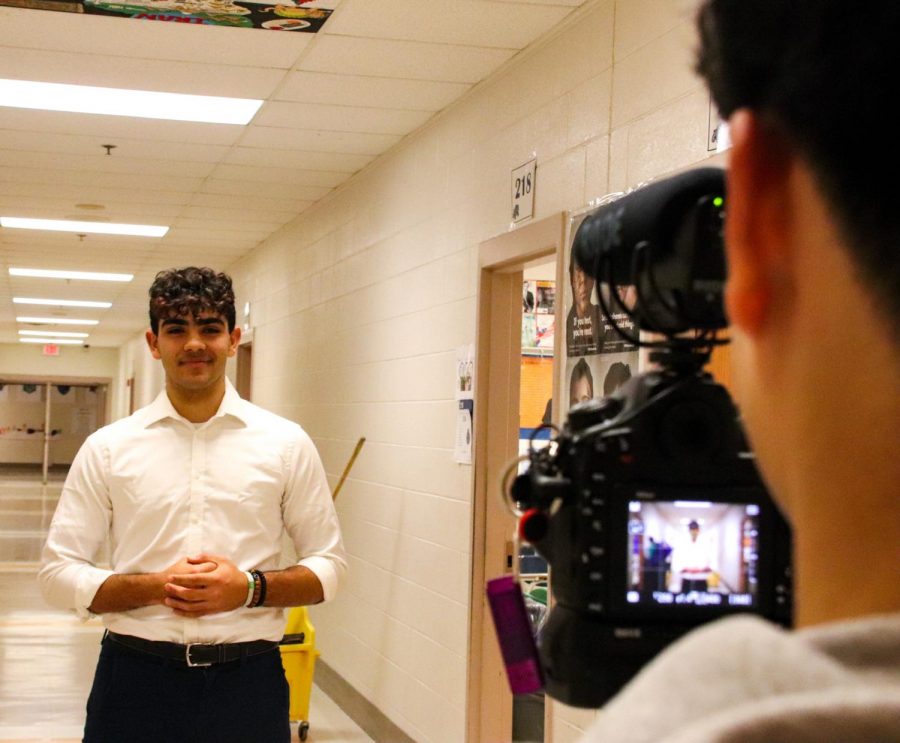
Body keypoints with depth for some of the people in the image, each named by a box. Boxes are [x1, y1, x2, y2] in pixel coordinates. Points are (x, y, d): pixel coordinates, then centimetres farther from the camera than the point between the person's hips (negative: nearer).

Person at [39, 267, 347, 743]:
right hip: (136, 679, 0)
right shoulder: (107, 448, 2)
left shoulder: (286, 444, 2)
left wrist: (251, 588, -12)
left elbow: (328, 564, 6)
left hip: (248, 681, 0)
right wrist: (154, 587, -14)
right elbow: (58, 572, 1)